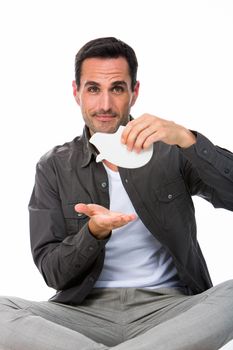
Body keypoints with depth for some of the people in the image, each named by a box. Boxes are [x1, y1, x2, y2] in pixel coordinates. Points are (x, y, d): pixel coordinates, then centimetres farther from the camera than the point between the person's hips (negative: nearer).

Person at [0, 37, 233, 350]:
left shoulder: (171, 152, 4)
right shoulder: (54, 167, 7)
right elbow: (52, 272, 2)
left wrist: (187, 139, -22)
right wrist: (94, 233, -18)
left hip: (167, 307, 0)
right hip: (87, 311, 1)